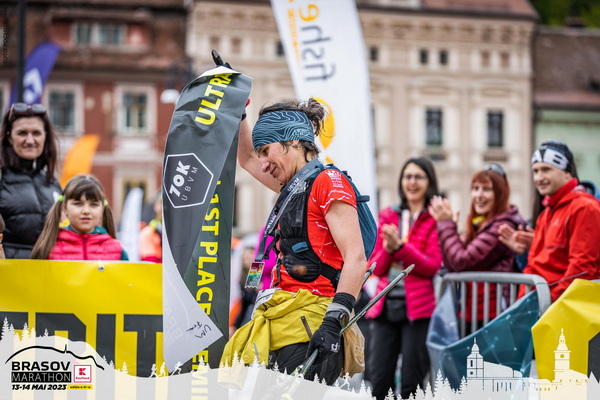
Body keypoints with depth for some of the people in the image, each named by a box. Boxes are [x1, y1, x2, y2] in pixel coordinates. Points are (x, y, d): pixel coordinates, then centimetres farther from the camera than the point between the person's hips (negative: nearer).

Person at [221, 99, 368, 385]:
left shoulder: (329, 182, -5)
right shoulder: (292, 187, 21)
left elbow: (356, 259, -14)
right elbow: (247, 159, 40)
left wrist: (334, 322, -23)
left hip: (310, 321, -8)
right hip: (280, 316, 8)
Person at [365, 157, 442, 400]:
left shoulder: (435, 218, 1)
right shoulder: (388, 217, 15)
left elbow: (432, 266, -8)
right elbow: (375, 268, 12)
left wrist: (400, 246, -17)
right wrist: (387, 250, -9)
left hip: (418, 308, -4)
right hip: (386, 305, 4)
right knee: (379, 379, 1)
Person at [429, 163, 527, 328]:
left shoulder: (502, 226, -12)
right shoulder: (479, 224, 17)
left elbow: (462, 261, -16)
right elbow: (452, 266, 12)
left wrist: (446, 223, -5)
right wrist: (447, 224, 5)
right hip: (471, 314, 9)